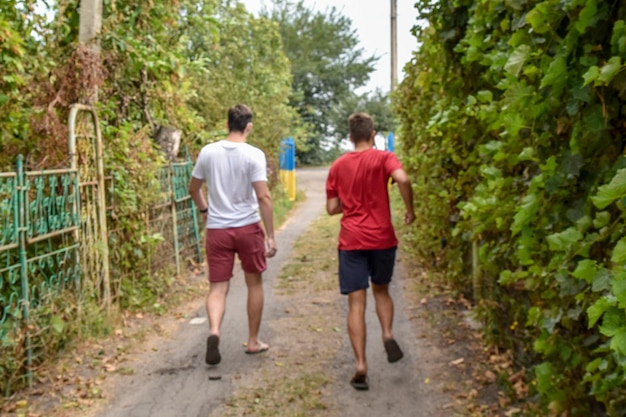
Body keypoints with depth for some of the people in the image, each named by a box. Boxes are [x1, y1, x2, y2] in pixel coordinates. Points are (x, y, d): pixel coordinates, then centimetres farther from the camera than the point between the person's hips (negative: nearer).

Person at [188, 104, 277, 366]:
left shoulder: (208, 152, 1)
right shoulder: (254, 155, -9)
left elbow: (193, 189, 12)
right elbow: (263, 197, -15)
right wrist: (270, 235, -10)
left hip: (217, 229, 2)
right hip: (248, 227, -2)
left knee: (218, 287, 6)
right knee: (254, 283, 15)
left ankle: (214, 331, -20)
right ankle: (253, 341, 24)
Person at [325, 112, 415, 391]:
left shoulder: (338, 165, 7)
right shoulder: (383, 158, -1)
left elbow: (332, 208, 7)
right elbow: (402, 179, -22)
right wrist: (410, 210, -9)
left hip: (351, 242, 1)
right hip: (382, 238, -1)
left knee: (356, 304, 1)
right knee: (381, 290, 23)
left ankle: (361, 366, -5)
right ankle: (387, 334, 1)